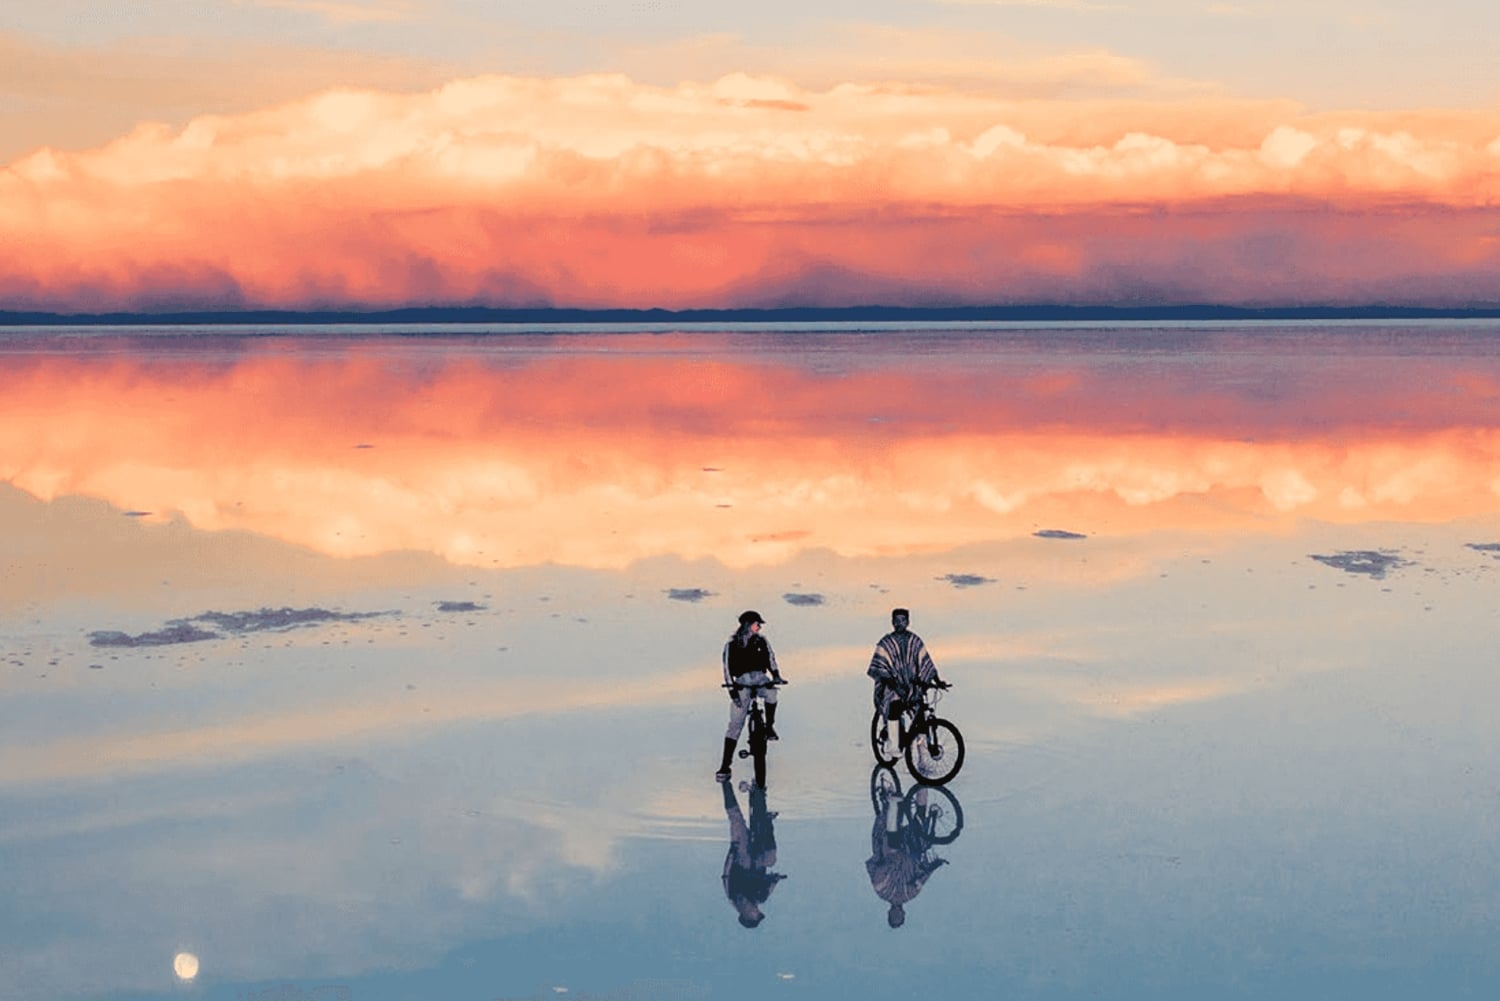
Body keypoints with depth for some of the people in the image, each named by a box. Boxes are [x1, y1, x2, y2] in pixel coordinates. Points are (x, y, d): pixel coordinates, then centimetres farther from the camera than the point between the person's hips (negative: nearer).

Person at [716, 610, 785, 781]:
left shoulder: (760, 641, 5)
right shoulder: (732, 644, -3)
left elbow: (770, 658, 6)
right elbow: (728, 668, -6)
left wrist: (776, 675, -14)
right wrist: (733, 691, -15)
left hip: (760, 678, 2)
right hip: (742, 681, -2)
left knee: (771, 693, -33)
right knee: (735, 724, -11)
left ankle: (769, 728, -6)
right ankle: (725, 766, -9)